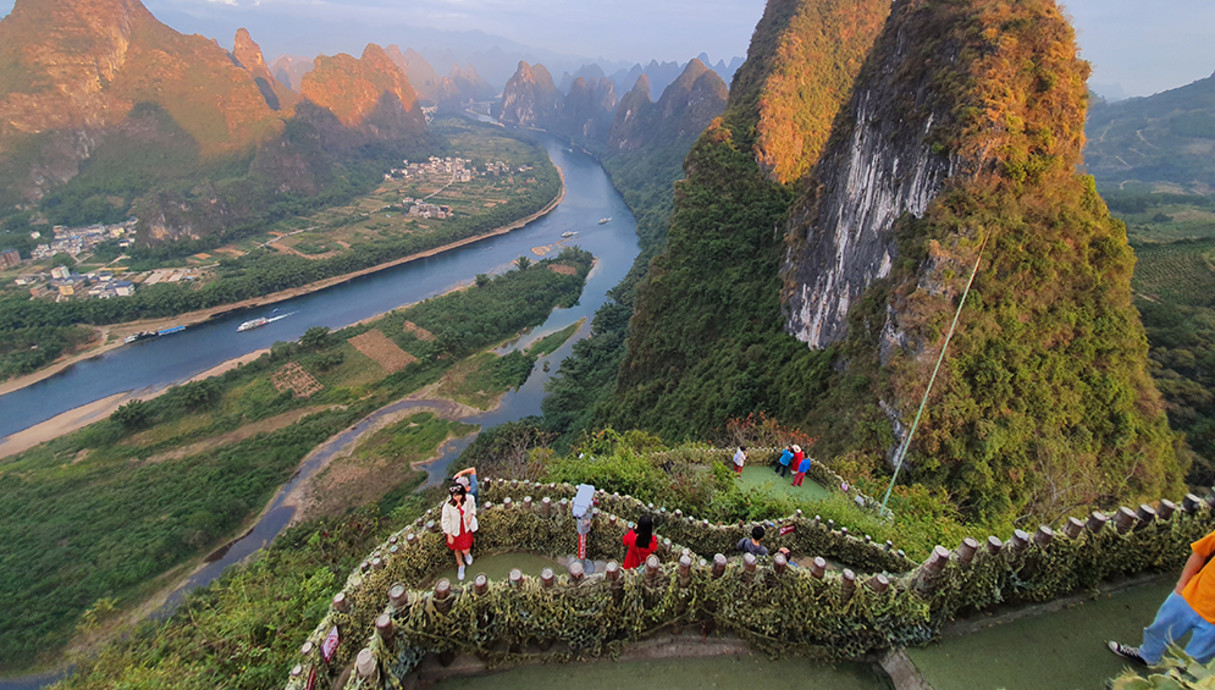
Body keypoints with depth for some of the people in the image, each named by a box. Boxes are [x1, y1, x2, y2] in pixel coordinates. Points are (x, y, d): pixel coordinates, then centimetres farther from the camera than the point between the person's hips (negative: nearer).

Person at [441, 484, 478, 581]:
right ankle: (460, 566, 49)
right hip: (454, 531, -1)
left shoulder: (469, 499, -23)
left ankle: (467, 554, 39)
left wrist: (471, 516, -14)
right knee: (457, 550, 20)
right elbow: (446, 521, -16)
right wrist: (449, 536, -9)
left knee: (466, 550, -1)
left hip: (466, 528, 1)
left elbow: (473, 507, 3)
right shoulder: (448, 506, -31)